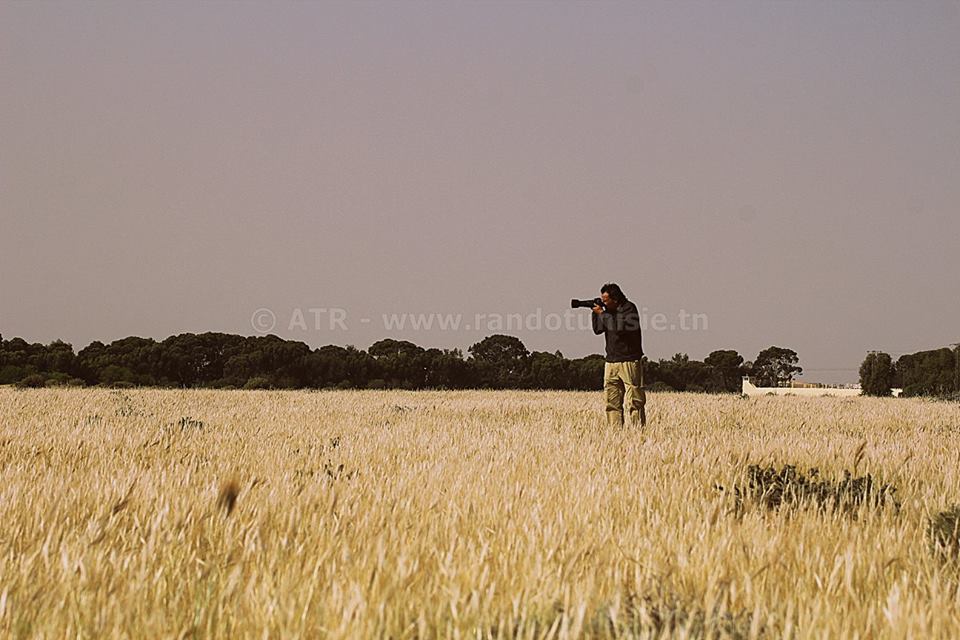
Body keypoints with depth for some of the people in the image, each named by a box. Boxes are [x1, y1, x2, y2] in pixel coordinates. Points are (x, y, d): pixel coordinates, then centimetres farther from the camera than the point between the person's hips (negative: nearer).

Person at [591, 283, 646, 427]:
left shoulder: (629, 308, -8)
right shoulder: (608, 311, 13)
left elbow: (620, 327, -21)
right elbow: (598, 330, 16)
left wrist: (602, 314, -16)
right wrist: (595, 313, 2)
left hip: (630, 361, -7)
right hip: (611, 361, 7)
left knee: (634, 401, -7)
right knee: (612, 401, 4)